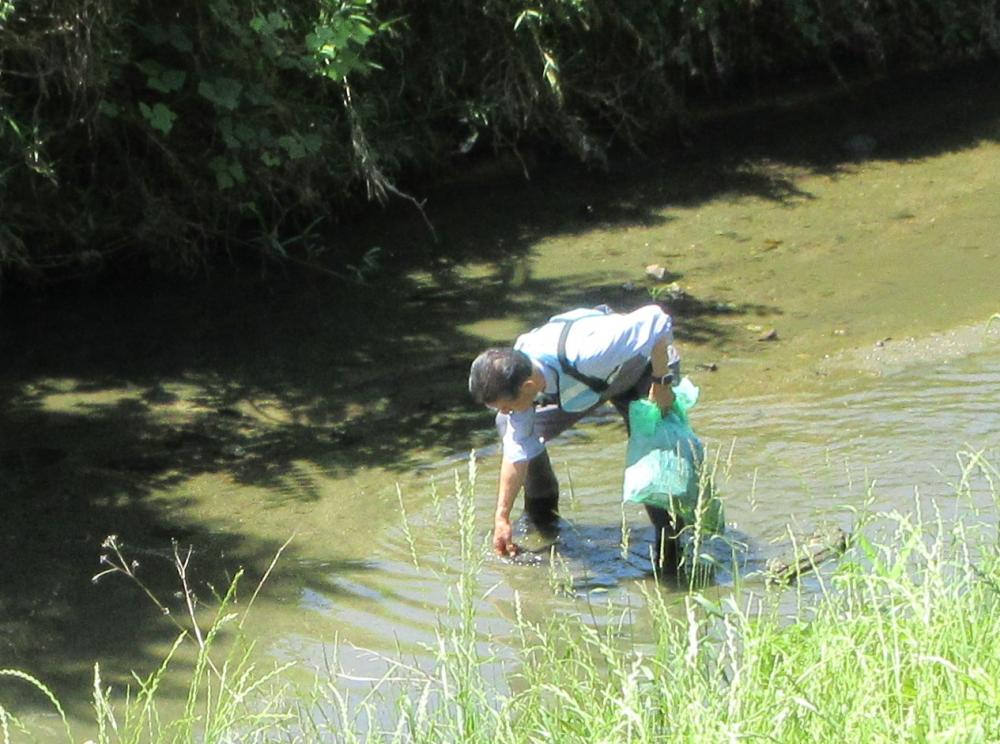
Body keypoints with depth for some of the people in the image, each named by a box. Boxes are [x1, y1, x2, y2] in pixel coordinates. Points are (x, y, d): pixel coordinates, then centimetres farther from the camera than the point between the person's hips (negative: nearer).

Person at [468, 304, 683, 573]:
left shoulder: (585, 354, -47)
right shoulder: (515, 379, -25)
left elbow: (656, 319, -42)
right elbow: (517, 450, -13)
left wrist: (662, 384, -33)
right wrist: (502, 517, -11)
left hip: (645, 368, -6)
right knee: (509, 428, -1)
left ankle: (668, 549, -8)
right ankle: (542, 517, 18)